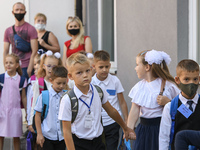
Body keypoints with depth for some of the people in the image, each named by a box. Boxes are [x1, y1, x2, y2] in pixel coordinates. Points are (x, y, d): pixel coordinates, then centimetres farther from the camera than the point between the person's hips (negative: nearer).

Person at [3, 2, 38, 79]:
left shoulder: (30, 29, 0)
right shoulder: (8, 31, 13)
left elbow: (34, 52, -6)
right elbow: (5, 52, 13)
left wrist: (29, 70, -12)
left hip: (26, 68, -4)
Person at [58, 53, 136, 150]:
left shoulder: (99, 92, 0)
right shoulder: (67, 100, -15)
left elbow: (111, 111, 18)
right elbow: (67, 131, -13)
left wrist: (125, 128, 30)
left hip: (98, 142, 4)